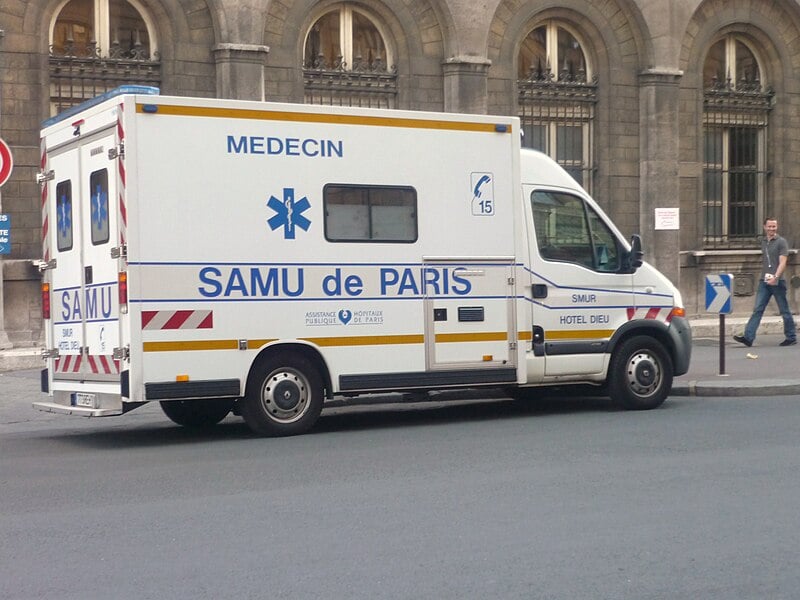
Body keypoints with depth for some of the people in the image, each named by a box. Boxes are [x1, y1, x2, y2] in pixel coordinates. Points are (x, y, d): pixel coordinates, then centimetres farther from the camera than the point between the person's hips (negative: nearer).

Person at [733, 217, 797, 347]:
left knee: (784, 311, 4)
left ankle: (791, 337, 15)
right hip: (764, 281, 6)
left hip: (777, 282, -6)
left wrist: (775, 277, -25)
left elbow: (782, 262, -13)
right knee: (757, 309, -3)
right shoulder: (763, 242, 15)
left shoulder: (781, 242, -4)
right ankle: (748, 337, -9)